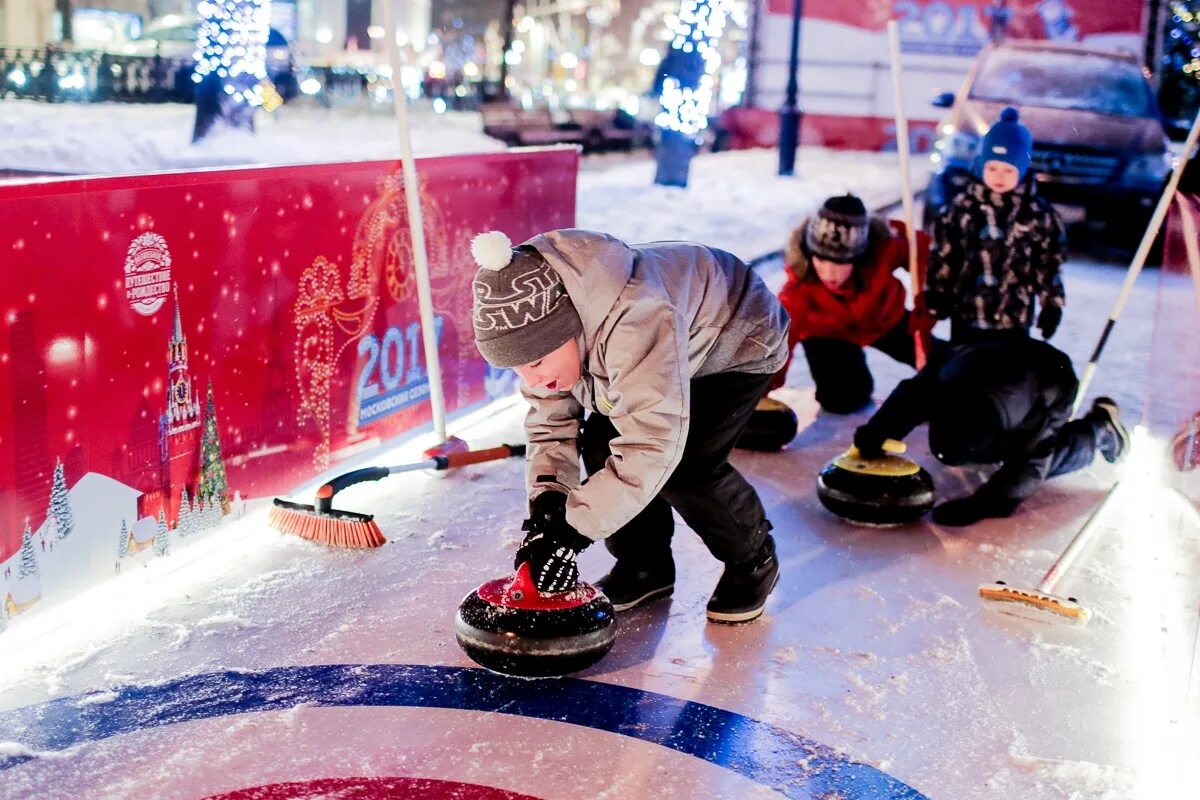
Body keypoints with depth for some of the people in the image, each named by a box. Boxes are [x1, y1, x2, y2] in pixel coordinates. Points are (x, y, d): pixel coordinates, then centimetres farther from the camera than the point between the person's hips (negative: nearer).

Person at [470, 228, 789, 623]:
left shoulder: (637, 322, -47)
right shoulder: (538, 327, -20)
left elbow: (652, 442, -48)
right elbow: (550, 419, -11)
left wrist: (573, 527, -46)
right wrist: (546, 502, -27)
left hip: (737, 344, -7)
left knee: (686, 466, -23)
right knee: (600, 447, -9)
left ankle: (753, 561, 4)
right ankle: (645, 564, 13)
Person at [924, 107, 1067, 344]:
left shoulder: (1039, 215, -5)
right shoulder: (960, 209, -4)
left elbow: (1049, 265, 2)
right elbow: (941, 260, 1)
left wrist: (1052, 305, 2)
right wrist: (933, 302, 1)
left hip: (1014, 321, 0)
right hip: (966, 317, 1)